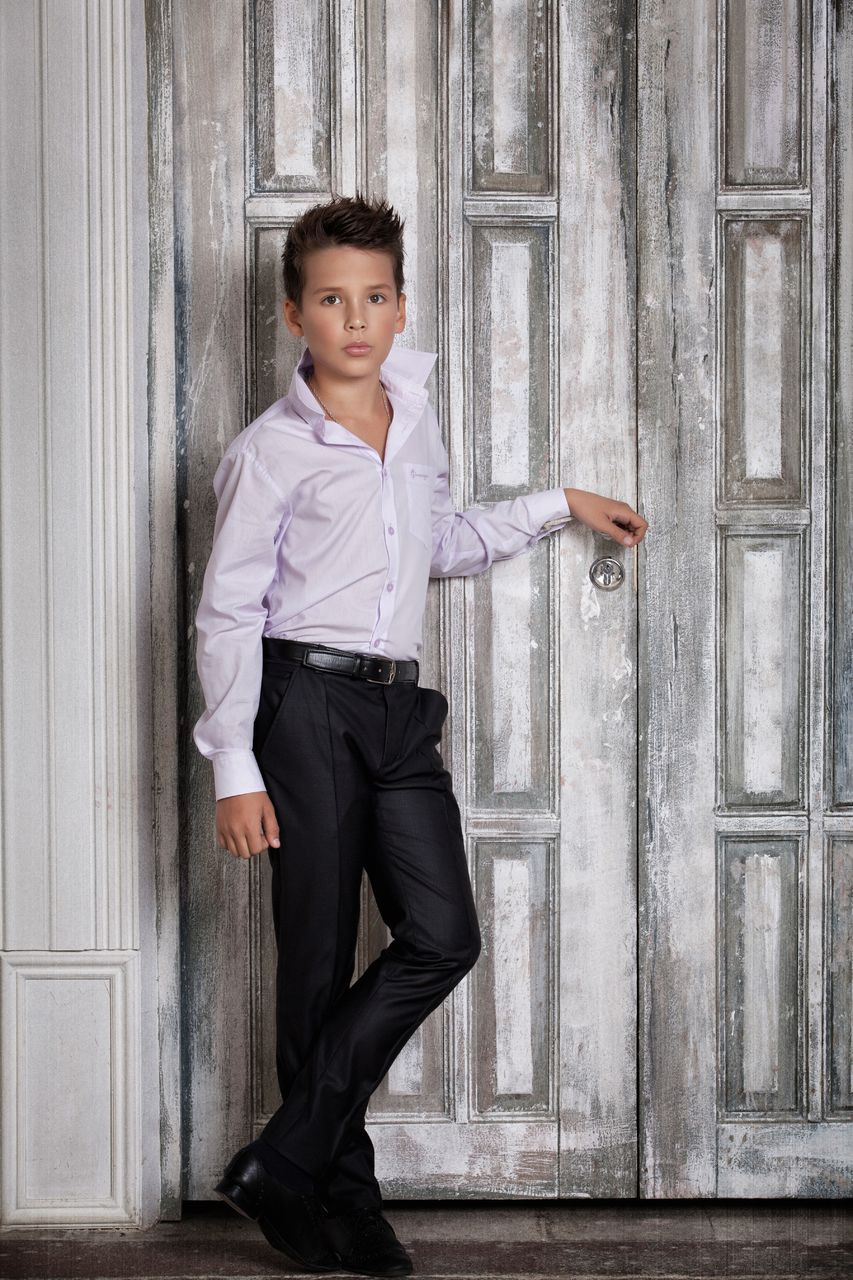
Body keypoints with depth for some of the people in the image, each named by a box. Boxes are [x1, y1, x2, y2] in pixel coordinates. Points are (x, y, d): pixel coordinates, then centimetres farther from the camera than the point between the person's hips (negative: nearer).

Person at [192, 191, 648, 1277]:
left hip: (400, 708, 6)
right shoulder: (269, 452, -4)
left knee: (443, 938, -5)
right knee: (321, 958, -2)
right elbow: (226, 614, -5)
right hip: (307, 703, -6)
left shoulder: (414, 420, 15)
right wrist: (234, 769, -11)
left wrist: (558, 508, 30)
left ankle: (280, 1164, 2)